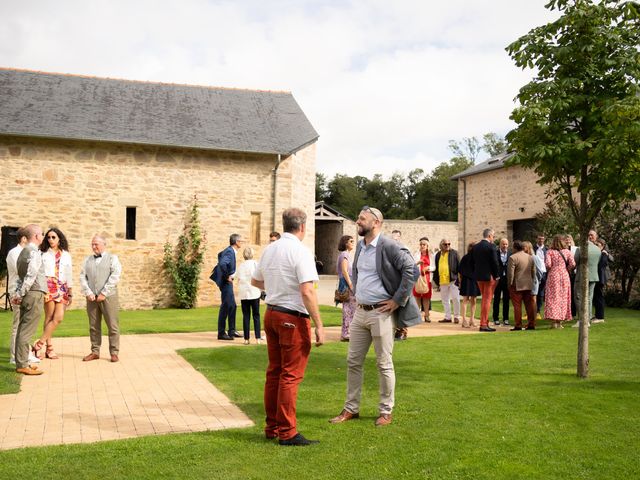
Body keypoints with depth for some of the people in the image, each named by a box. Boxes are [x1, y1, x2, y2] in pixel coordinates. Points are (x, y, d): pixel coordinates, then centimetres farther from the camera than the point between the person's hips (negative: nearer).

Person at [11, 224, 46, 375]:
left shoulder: (23, 252, 17)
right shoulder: (34, 253, -12)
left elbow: (21, 276, 14)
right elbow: (30, 276, -20)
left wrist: (17, 294, 9)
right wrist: (20, 295, -13)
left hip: (26, 295, 9)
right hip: (34, 294, -9)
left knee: (23, 330, 11)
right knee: (27, 331, -7)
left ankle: (21, 362, 18)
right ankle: (22, 365, -5)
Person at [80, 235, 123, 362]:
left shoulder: (112, 258, 6)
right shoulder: (87, 260, 16)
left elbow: (115, 276, -6)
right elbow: (82, 277, 9)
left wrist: (104, 293, -12)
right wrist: (88, 293, -6)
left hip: (108, 297, -3)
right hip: (91, 298, 3)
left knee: (113, 326, -4)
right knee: (93, 326, 6)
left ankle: (114, 353, 2)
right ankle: (95, 352, 13)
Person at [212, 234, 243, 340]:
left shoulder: (229, 250, 9)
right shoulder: (229, 252, -21)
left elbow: (220, 255, 28)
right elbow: (222, 264, -37)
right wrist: (227, 276, -23)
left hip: (228, 282, 10)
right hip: (226, 282, -10)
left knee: (232, 306, 15)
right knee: (225, 307, -5)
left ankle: (232, 331, 23)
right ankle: (221, 333, 2)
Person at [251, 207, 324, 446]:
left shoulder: (269, 249, 9)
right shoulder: (300, 251, -14)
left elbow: (255, 281, 22)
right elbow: (307, 292, -21)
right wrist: (319, 325, -17)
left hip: (271, 313, 8)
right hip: (293, 317, -8)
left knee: (274, 372, 15)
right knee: (291, 375, -1)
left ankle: (272, 427, 24)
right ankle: (287, 433, 4)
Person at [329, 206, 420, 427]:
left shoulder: (389, 247, -14)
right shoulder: (360, 246, 11)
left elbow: (412, 270, -19)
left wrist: (397, 300, -16)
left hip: (381, 312, -7)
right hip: (360, 312, 8)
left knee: (384, 364, 4)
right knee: (353, 361, 11)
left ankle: (386, 411, 18)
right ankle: (351, 409, 22)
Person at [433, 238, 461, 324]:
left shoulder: (454, 253, 0)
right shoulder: (438, 255, 12)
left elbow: (458, 266, -3)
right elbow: (436, 268, 14)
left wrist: (458, 278, -10)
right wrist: (436, 280, 10)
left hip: (453, 280, -4)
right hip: (442, 281, 4)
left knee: (455, 299, -2)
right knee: (445, 300, 10)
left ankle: (456, 317, 9)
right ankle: (447, 317, 18)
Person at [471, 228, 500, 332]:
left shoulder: (475, 247, 8)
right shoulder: (491, 246, -12)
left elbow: (472, 262, 10)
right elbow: (494, 262, -15)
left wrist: (476, 274, 15)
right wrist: (496, 275, -6)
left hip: (478, 276, 7)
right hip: (489, 276, -6)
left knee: (484, 299, 17)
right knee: (487, 299, -1)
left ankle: (484, 322, 19)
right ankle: (483, 324, -1)